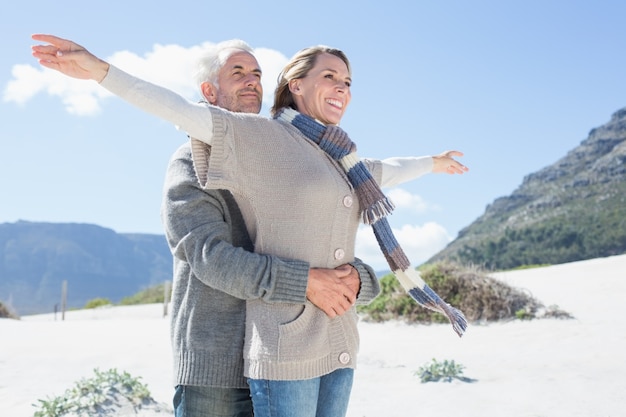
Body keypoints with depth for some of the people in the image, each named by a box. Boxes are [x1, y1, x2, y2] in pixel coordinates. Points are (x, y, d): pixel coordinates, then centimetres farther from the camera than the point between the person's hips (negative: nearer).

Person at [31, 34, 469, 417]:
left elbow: (386, 171, 38)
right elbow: (185, 112, -11)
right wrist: (102, 71, -20)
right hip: (285, 347, -7)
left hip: (338, 344, 8)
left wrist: (433, 162, 54)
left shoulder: (340, 157, 19)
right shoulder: (263, 137, -3)